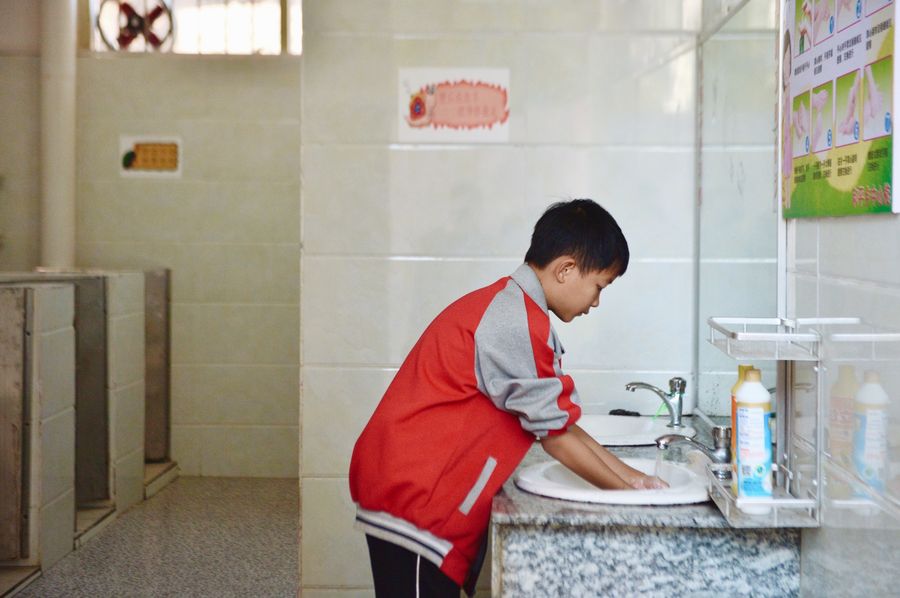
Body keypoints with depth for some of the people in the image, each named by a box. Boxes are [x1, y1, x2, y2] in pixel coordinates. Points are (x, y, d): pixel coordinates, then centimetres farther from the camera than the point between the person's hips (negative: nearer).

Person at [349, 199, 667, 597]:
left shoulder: (507, 308, 14)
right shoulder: (519, 324, -18)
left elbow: (554, 424, 15)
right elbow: (555, 434, -11)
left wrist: (629, 476, 12)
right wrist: (626, 491, 0)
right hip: (413, 495, -10)